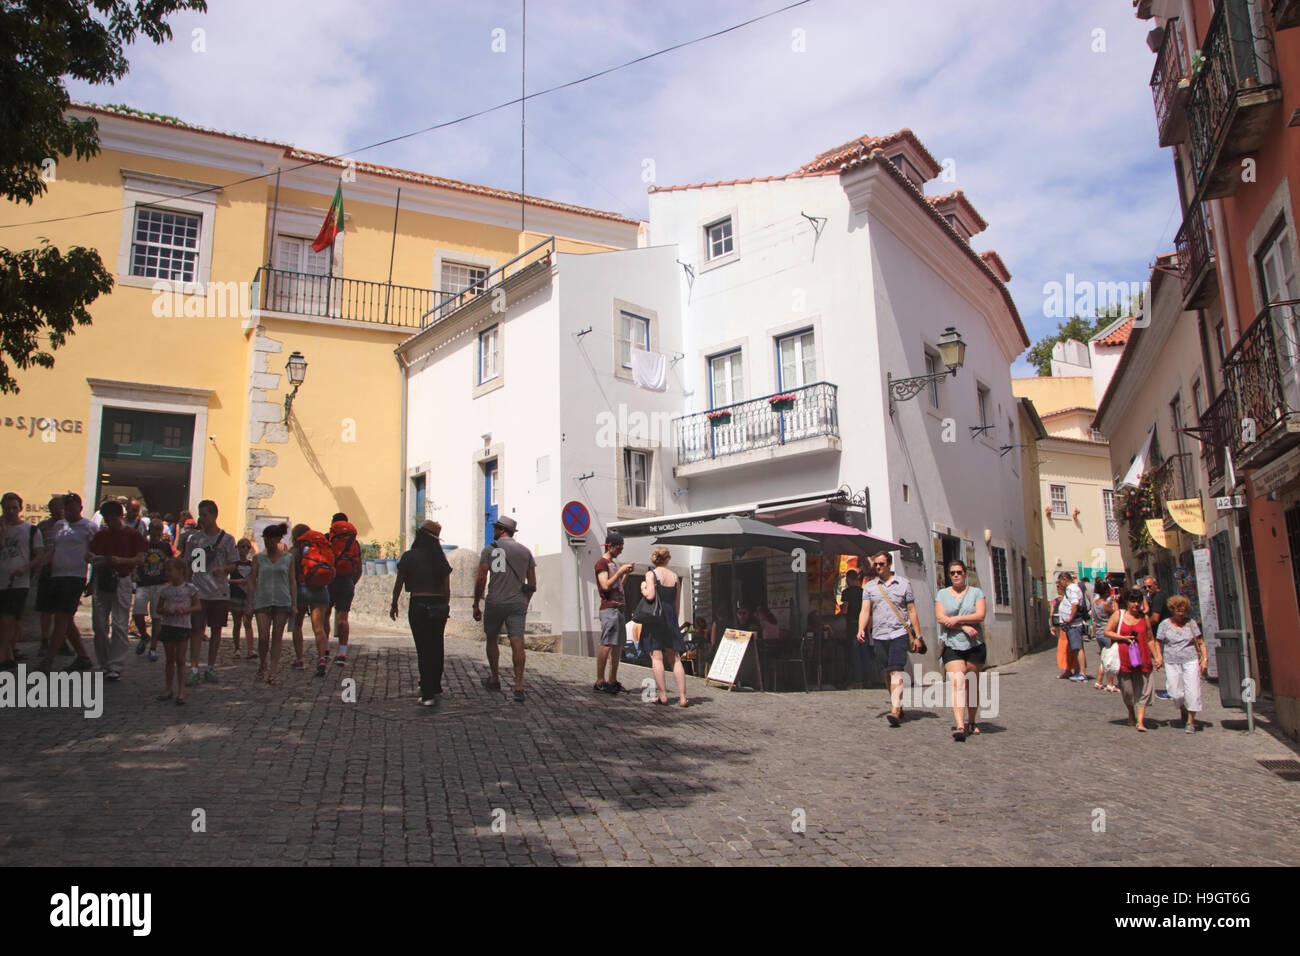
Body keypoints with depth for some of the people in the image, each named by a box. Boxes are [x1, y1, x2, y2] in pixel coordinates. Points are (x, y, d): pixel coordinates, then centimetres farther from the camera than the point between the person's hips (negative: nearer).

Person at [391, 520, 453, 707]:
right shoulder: (441, 558, 3)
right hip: (439, 606, 4)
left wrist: (394, 604, 11)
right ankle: (436, 688, 28)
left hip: (419, 606, -3)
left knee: (423, 650, -2)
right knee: (437, 648, 16)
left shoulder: (409, 556, -6)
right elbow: (447, 587, 4)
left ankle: (428, 695, -4)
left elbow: (398, 584, -1)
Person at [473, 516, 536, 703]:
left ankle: (494, 679, 29)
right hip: (517, 604, 2)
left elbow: (480, 579, -6)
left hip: (495, 602, -2)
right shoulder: (525, 551, 10)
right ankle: (519, 686, -14)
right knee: (517, 643, -4)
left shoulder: (490, 549, 0)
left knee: (492, 640, 17)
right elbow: (532, 584, 11)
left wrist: (476, 605, 1)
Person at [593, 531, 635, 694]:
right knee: (606, 645, -12)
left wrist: (626, 574, 13)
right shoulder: (601, 563, -4)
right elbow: (606, 586, -16)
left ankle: (612, 681, 12)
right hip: (609, 608, -10)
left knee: (618, 646, 8)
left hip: (618, 608, 10)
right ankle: (600, 681, -11)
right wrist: (620, 571, -12)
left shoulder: (612, 564, 24)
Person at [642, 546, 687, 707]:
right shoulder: (675, 577, 11)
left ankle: (663, 696, -5)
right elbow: (677, 603, 13)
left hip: (654, 617, -4)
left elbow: (650, 596, -17)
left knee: (656, 657, -2)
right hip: (670, 619, 4)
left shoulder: (651, 574, -3)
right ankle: (682, 697, 3)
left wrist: (643, 588, 3)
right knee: (675, 658, 7)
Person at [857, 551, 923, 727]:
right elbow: (865, 611, 4)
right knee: (886, 674, 8)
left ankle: (895, 711, -22)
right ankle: (898, 706, 24)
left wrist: (917, 636, 2)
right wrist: (861, 629, -14)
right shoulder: (869, 587, 10)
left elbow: (912, 610, 6)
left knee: (896, 671, -15)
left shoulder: (904, 583, 6)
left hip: (899, 634, -3)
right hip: (879, 635, 3)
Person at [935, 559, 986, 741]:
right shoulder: (942, 594, 10)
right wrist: (964, 627, -12)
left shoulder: (976, 593, 8)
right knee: (957, 684, -15)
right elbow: (940, 618, -3)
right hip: (952, 646, -1)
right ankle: (959, 726, -23)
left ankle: (971, 722, 24)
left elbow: (980, 615, -6)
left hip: (975, 646, 1)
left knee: (972, 686, 7)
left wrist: (956, 619, -10)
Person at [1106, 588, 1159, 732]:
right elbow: (1107, 632, 2)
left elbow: (1150, 639, 16)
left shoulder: (1144, 617, 11)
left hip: (1142, 657, 2)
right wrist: (1124, 638, -10)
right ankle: (1131, 714, 28)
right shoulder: (1119, 615, 4)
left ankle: (1140, 721, -5)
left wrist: (1156, 657, 10)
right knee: (1127, 690, 4)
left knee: (1143, 690, -5)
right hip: (1124, 657, -2)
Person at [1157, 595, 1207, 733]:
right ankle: (1184, 711, 26)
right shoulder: (1165, 624, 3)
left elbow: (1200, 643, 10)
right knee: (1176, 692, -4)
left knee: (1192, 691, -8)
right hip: (1172, 662, 0)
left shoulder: (1191, 623, 6)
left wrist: (1204, 658, 0)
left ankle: (1191, 721, 4)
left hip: (1191, 661, 0)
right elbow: (1158, 643, 6)